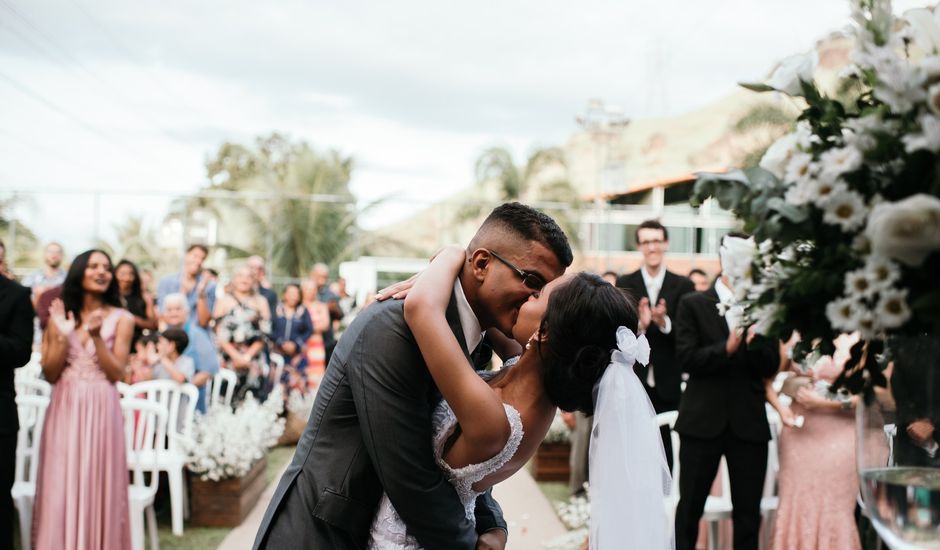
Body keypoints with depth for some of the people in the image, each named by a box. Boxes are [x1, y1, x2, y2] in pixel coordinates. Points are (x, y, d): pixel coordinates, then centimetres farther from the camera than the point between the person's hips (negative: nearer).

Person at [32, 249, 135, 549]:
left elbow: (116, 373, -4)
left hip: (100, 410, -1)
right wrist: (63, 336, -10)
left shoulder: (121, 319, 2)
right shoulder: (60, 315, 7)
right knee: (62, 488, 2)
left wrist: (96, 336, -15)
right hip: (65, 409, 1)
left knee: (97, 488, 1)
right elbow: (50, 374, 3)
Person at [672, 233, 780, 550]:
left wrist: (754, 339, -15)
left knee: (748, 511, 7)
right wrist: (726, 348, -21)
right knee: (690, 506, 5)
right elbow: (686, 358, -8)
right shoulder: (693, 304, 1)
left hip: (749, 423, 2)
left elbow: (771, 366, 2)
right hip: (703, 420, -2)